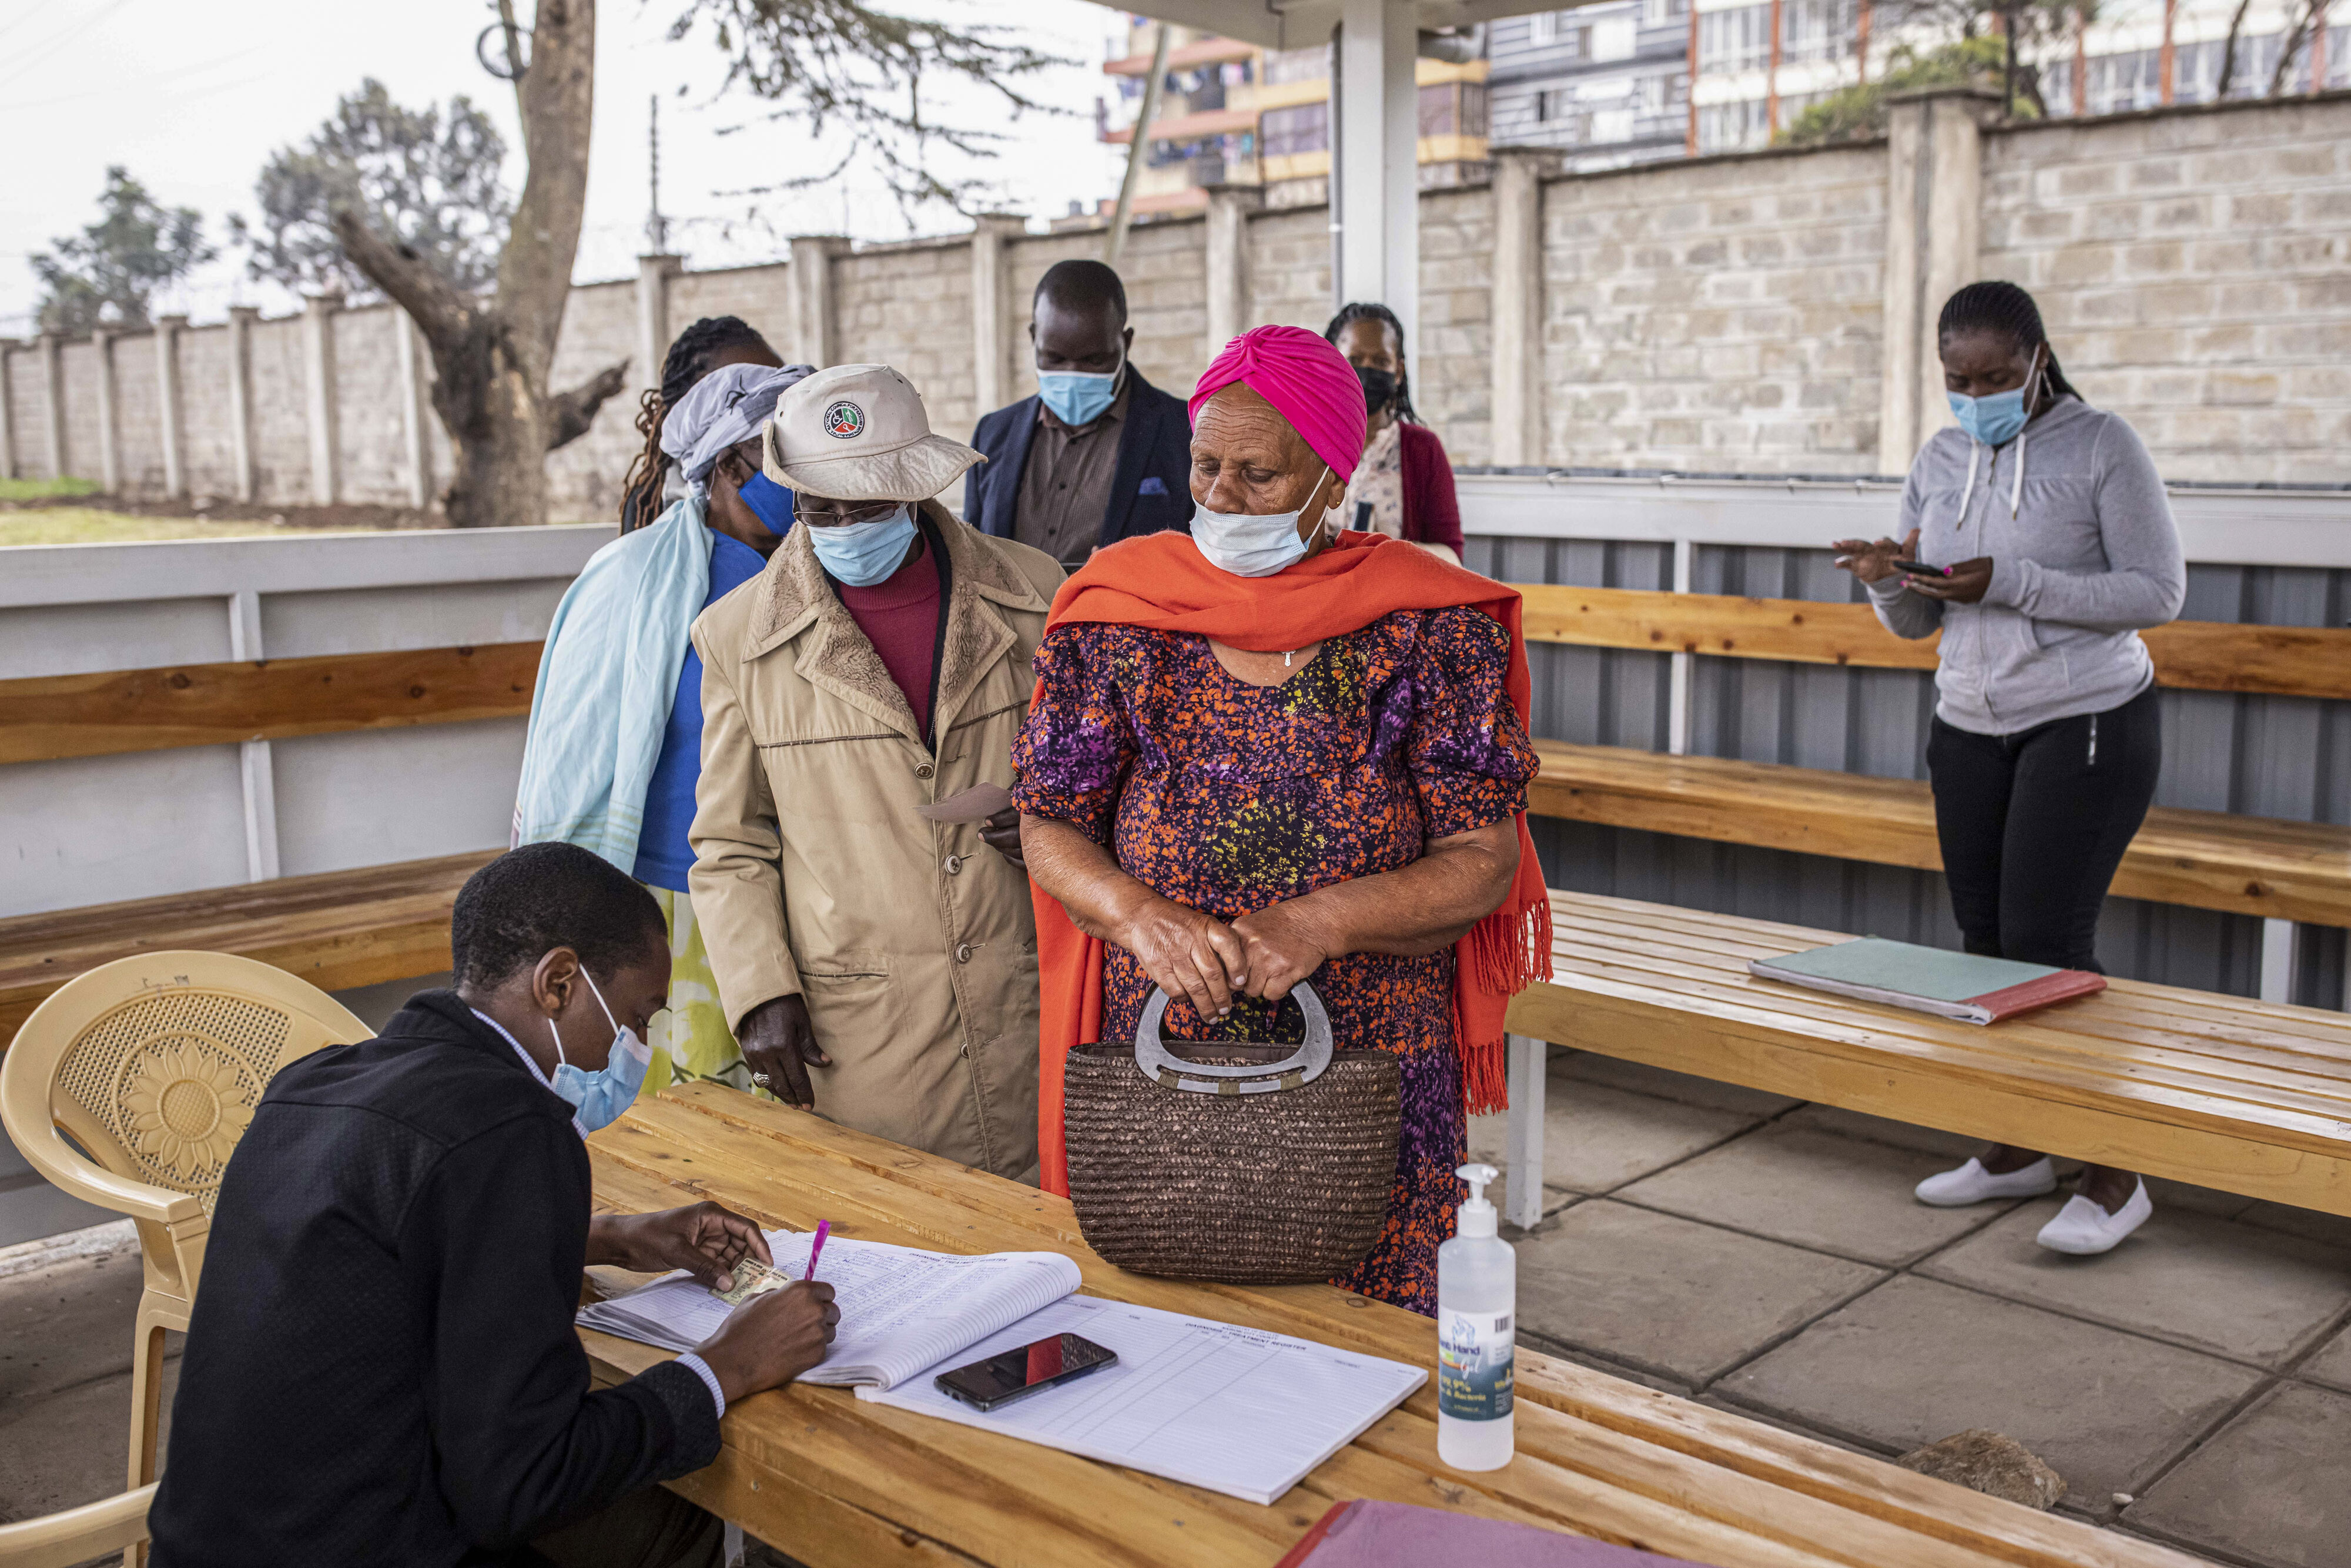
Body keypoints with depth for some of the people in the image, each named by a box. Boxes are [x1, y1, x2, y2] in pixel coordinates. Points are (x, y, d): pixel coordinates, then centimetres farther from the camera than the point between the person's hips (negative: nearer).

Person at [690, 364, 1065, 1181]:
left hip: (1029, 1016, 1)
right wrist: (761, 995, -4)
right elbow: (730, 848, 7)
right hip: (850, 1037, -1)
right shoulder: (737, 637, 1)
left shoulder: (1029, 592, 3)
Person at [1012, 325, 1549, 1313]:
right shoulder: (1118, 615, 1)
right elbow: (1049, 827, 3)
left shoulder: (1427, 627, -4)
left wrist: (1321, 924, -19)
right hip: (1158, 1073, 1)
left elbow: (1485, 859, -5)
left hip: (1371, 1078, -1)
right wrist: (1141, 916, -16)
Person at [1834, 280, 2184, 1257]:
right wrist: (1892, 581, -13)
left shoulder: (2100, 446, -10)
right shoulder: (1940, 460, 7)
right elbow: (1915, 623, 11)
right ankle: (2015, 1150, 23)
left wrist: (2009, 584, -23)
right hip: (1969, 728, 6)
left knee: (2046, 944, -10)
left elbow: (2158, 592, -14)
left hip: (2088, 724, -6)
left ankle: (2113, 1180, 3)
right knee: (1985, 939, 8)